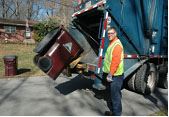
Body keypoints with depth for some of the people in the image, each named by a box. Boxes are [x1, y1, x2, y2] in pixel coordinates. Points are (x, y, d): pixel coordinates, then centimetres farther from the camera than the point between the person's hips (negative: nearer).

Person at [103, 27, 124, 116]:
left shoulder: (117, 45, -18)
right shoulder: (112, 43, 14)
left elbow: (115, 62, -26)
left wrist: (110, 74, -23)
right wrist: (108, 74, 19)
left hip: (115, 75, -10)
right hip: (111, 74, 10)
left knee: (115, 95, 0)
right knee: (113, 94, 20)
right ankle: (113, 111, 36)